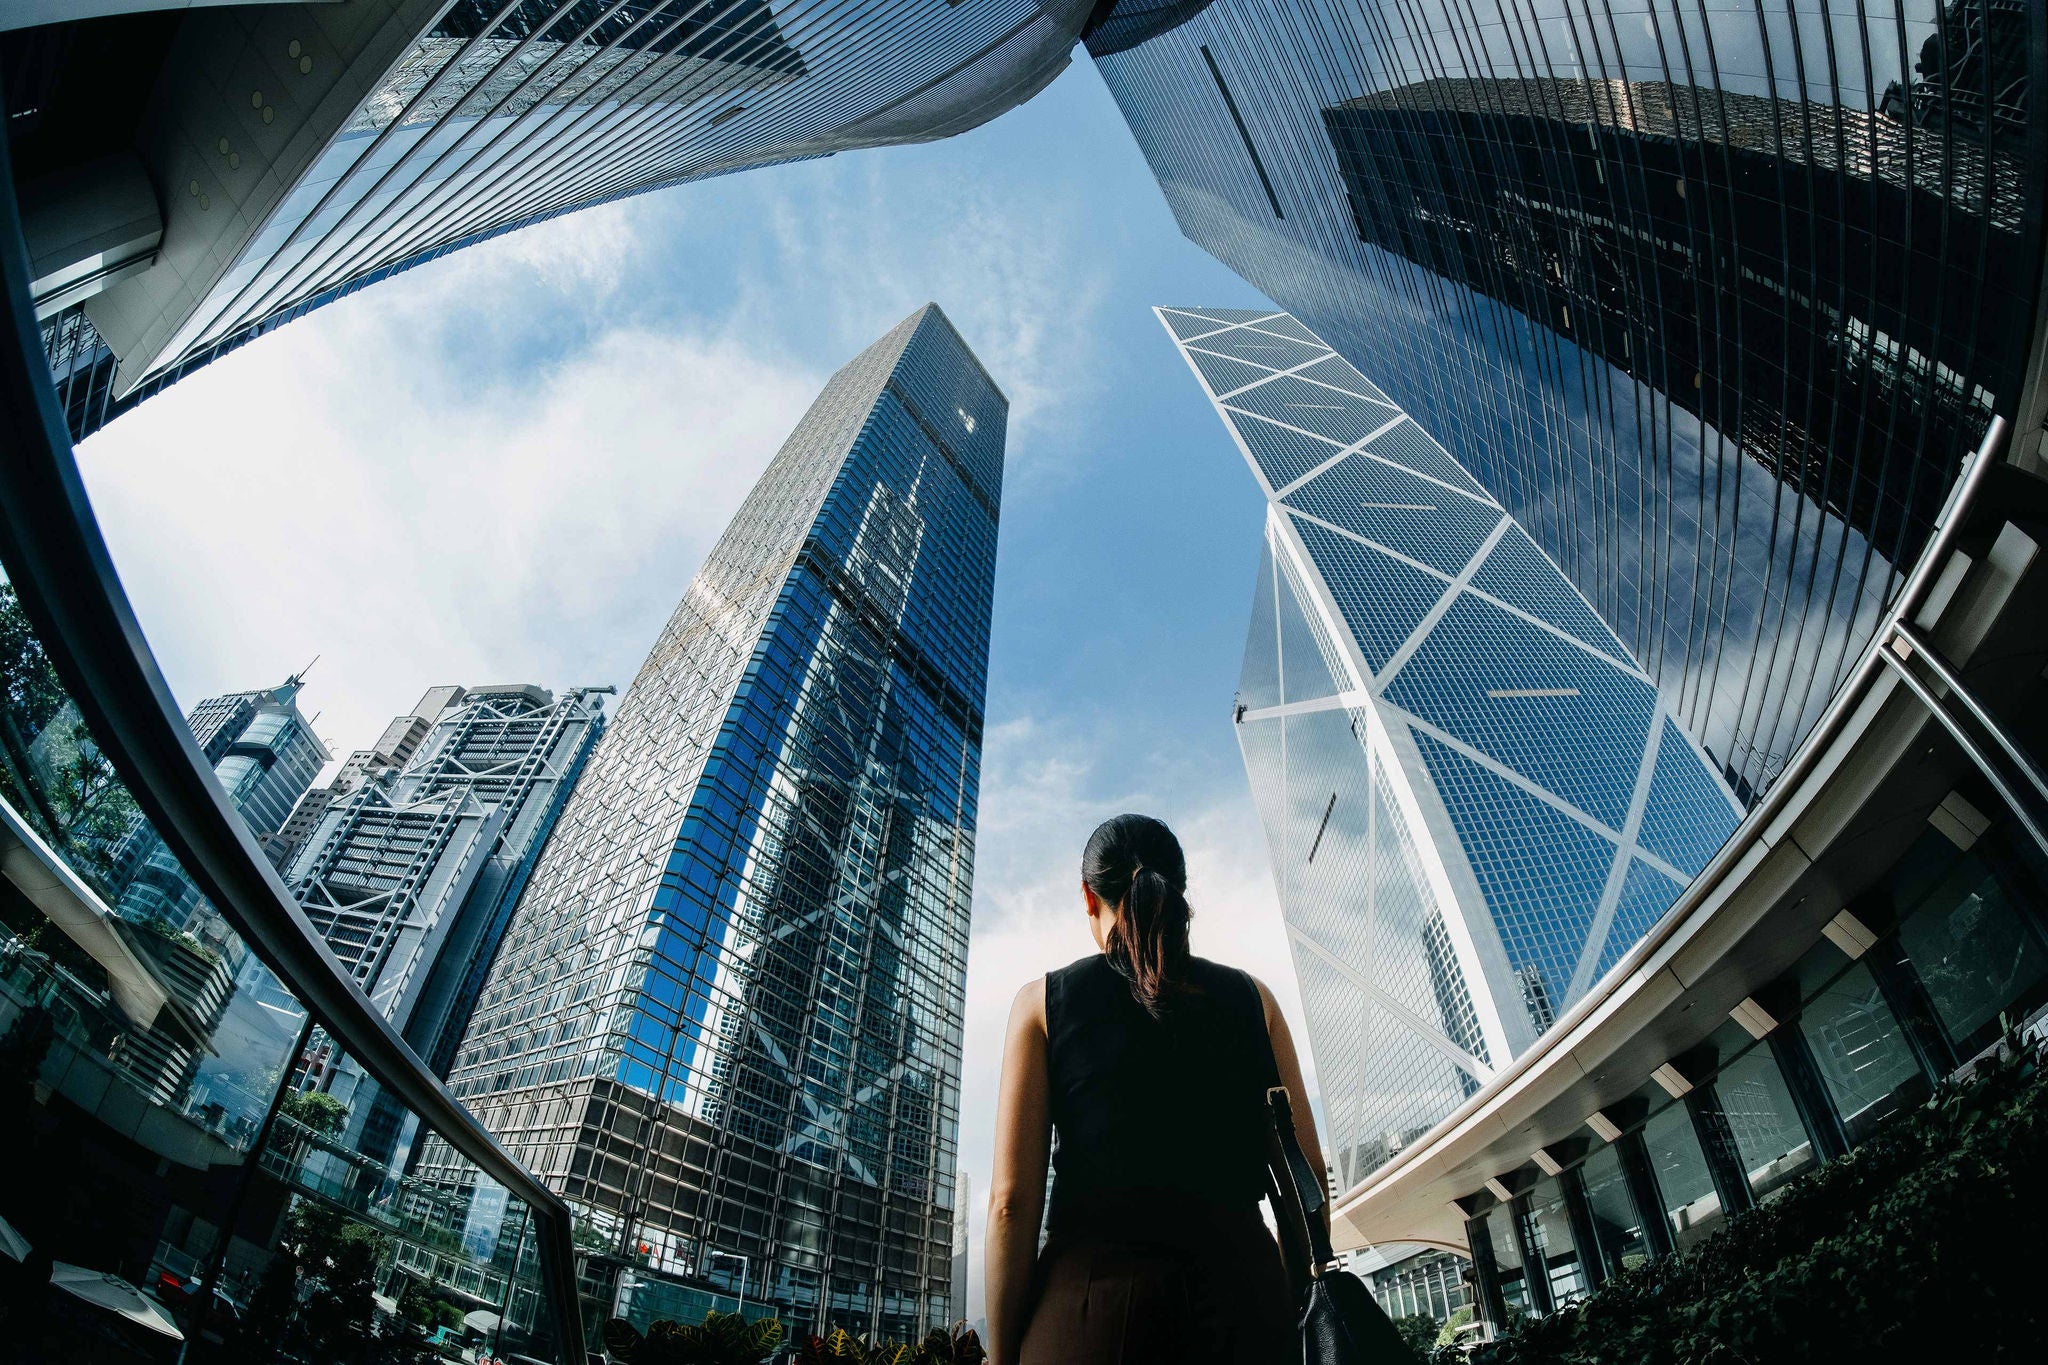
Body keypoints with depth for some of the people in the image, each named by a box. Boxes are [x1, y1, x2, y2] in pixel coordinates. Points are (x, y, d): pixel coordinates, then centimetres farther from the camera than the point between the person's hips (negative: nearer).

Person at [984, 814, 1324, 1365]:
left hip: (1093, 1301, -2)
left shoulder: (1044, 1001, 4)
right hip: (1244, 1290, 2)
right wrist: (1296, 1318, 18)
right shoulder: (1252, 998, 10)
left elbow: (1012, 1199, -2)